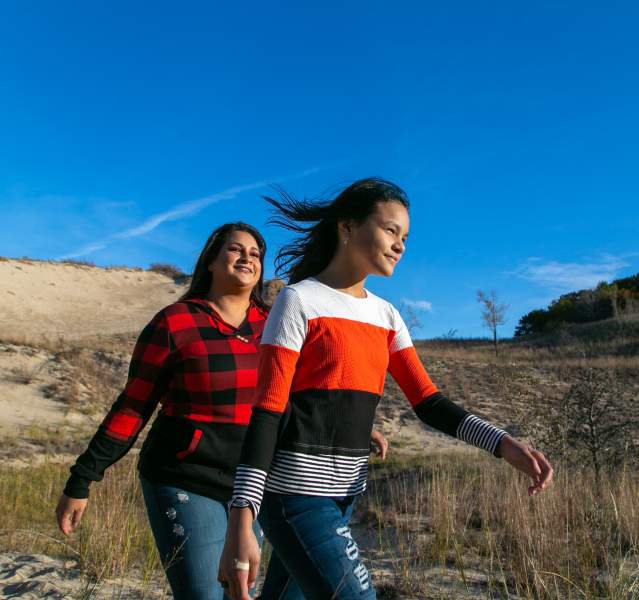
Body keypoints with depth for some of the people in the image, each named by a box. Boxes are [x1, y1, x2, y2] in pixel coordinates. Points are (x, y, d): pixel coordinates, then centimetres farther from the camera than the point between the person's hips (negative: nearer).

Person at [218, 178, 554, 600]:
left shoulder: (385, 315, 10)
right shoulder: (299, 301, -10)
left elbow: (428, 402, 5)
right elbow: (267, 411, -15)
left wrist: (505, 445, -10)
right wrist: (240, 524, -21)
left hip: (344, 492, 7)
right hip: (296, 489, -7)